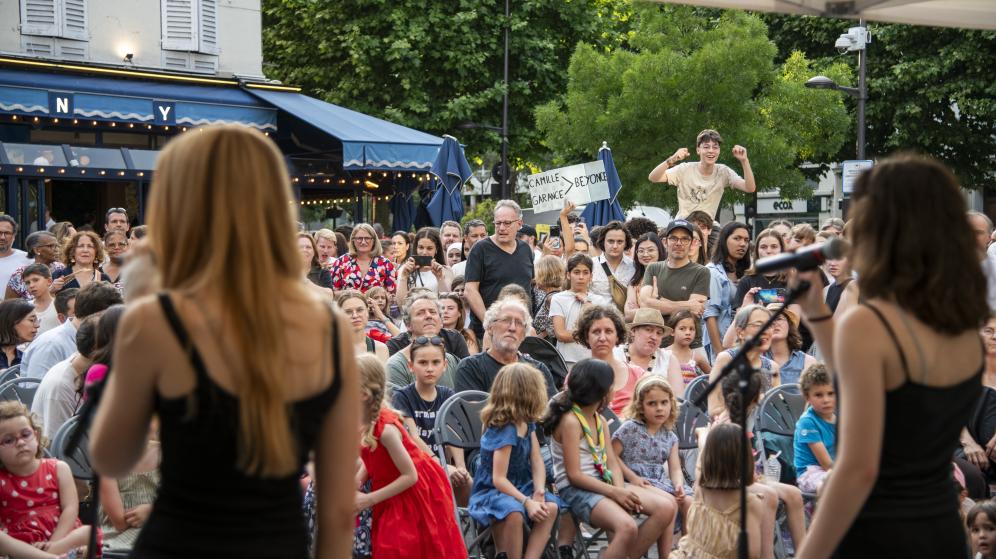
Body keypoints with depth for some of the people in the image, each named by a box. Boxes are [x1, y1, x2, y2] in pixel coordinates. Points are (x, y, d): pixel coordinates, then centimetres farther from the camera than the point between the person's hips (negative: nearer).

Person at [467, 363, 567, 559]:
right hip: (491, 491, -8)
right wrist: (527, 502, -32)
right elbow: (499, 479, -27)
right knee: (513, 512, -38)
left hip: (518, 487, 8)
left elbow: (537, 461, 0)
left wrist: (539, 492, -16)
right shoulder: (504, 431, -23)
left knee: (550, 506, -17)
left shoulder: (527, 423, 5)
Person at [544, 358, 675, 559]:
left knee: (666, 508, -7)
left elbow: (612, 463, 9)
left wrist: (621, 490, -11)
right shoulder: (570, 421, -12)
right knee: (627, 527, -34)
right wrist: (614, 492, -17)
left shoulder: (600, 421, 15)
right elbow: (574, 475, -15)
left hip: (603, 483, 9)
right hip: (576, 490, -9)